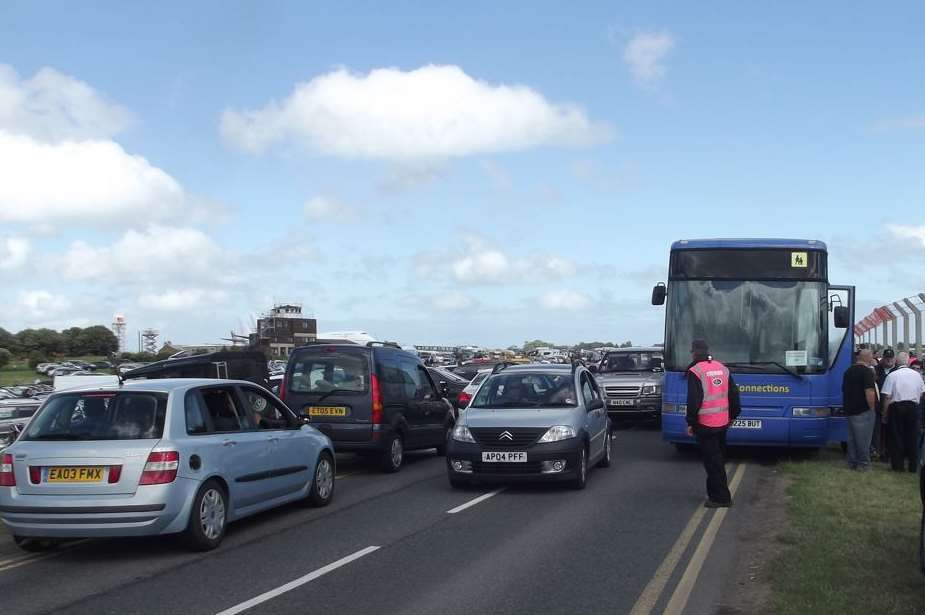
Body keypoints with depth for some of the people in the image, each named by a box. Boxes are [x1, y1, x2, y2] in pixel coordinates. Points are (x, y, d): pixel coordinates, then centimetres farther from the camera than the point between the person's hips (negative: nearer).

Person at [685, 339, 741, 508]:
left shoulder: (695, 371, -11)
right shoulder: (722, 368, 10)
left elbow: (693, 400, -16)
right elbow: (734, 393, 13)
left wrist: (690, 422, -10)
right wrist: (733, 415, 22)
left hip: (705, 424, -7)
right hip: (723, 422, 7)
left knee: (712, 461, -3)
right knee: (719, 458, 17)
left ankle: (721, 497, -3)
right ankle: (715, 491, 26)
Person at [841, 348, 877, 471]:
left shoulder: (848, 371, 13)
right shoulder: (867, 371, -13)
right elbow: (869, 392, -20)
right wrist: (872, 408, -12)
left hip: (849, 410, 7)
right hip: (864, 411, -7)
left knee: (852, 438, 12)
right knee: (863, 438, -2)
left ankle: (852, 462, 15)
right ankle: (863, 464, 0)